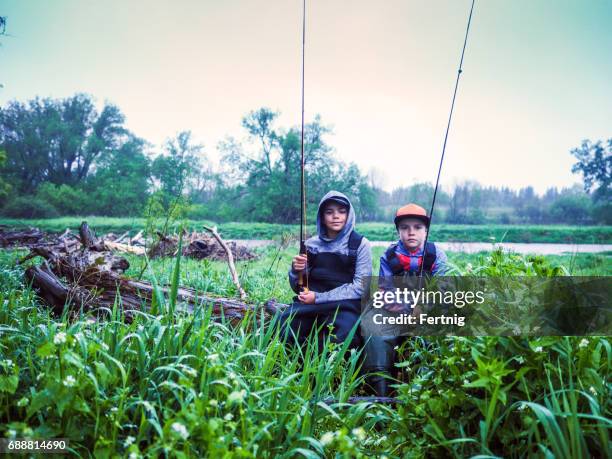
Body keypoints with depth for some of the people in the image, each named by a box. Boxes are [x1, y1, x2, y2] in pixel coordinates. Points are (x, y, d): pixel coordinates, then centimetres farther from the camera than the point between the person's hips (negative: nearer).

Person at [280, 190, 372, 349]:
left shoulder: (360, 244, 2)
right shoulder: (311, 244, 11)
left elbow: (361, 287, -7)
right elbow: (297, 288, 14)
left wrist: (318, 298, -14)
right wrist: (297, 271, -9)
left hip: (345, 305, -2)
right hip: (310, 304, 2)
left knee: (343, 334, -34)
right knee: (285, 328, -28)